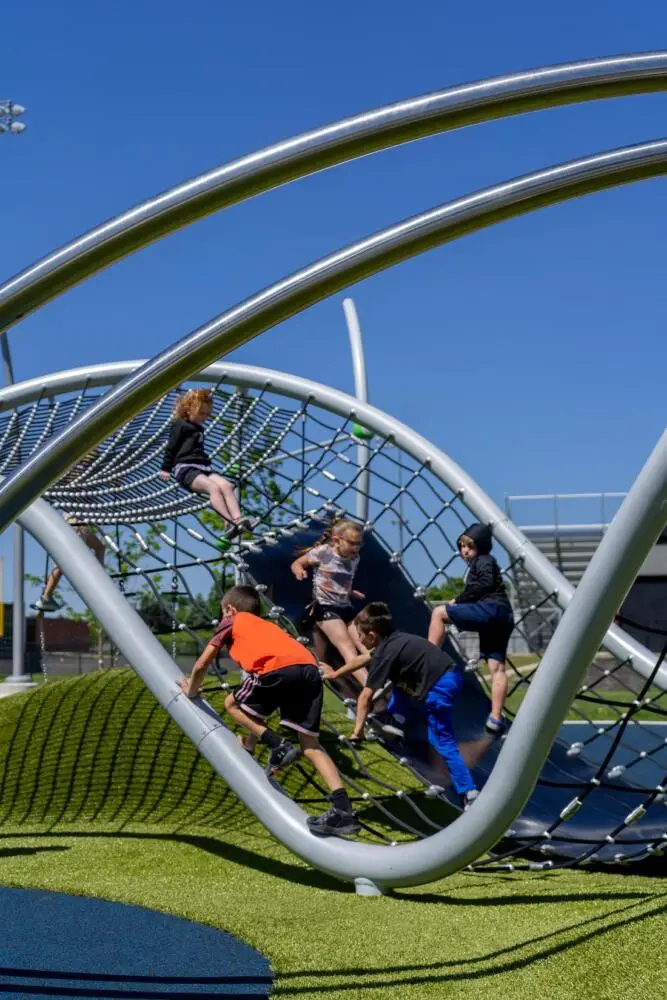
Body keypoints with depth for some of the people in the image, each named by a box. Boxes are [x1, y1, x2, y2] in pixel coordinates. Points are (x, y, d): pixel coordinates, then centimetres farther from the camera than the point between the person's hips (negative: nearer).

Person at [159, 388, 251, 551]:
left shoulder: (198, 429, 29)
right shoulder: (179, 425, 6)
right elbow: (171, 448, 5)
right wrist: (166, 468, 3)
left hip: (203, 467, 7)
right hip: (185, 468, -7)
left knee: (226, 485, -23)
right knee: (214, 487, -32)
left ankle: (238, 520, -43)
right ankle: (230, 524, -50)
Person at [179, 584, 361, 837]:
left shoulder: (232, 622, 26)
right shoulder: (267, 626, 42)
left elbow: (202, 665, 26)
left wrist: (192, 690, 48)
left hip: (280, 669, -6)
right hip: (310, 669, 6)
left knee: (233, 703, 19)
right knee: (310, 745, 9)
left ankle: (277, 745, 0)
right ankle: (344, 810, -5)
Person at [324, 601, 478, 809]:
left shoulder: (384, 653, -8)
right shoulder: (392, 640, 19)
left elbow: (365, 696, -6)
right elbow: (363, 658, 36)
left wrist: (357, 731, 0)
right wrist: (335, 674, 49)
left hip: (440, 687, -10)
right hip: (451, 675, 10)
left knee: (443, 743, -4)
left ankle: (469, 794, -6)